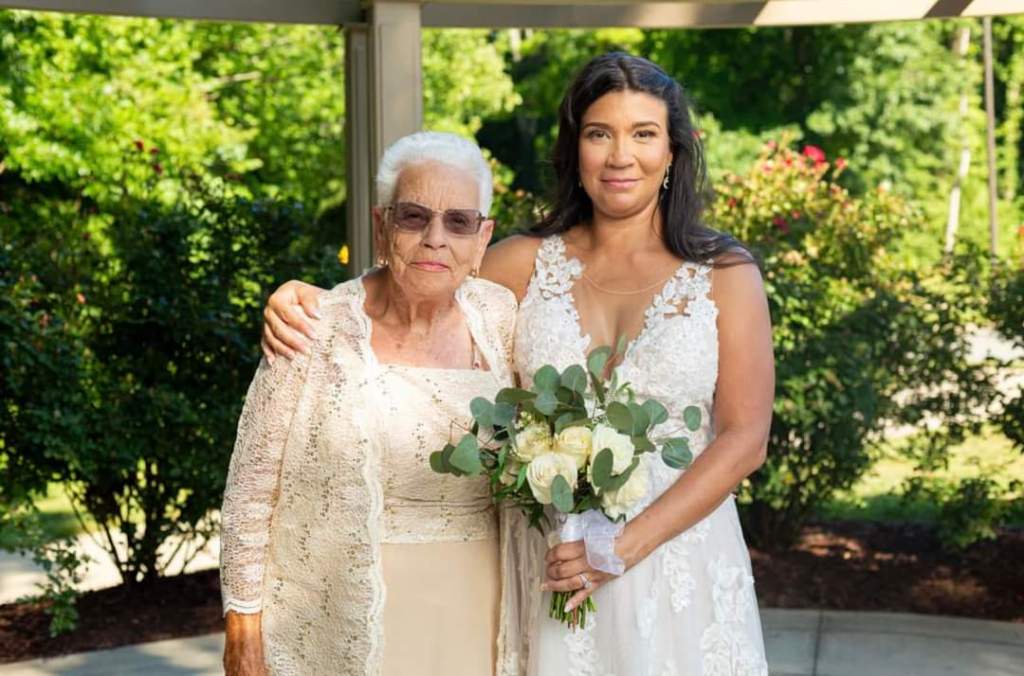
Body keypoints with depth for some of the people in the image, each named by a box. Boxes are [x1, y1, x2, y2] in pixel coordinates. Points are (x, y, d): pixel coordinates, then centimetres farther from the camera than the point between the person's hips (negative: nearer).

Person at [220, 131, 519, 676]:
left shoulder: (499, 316, -2)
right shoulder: (317, 331, -12)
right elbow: (251, 488, -8)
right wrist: (243, 630, -7)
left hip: (470, 625, 3)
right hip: (336, 626, -3)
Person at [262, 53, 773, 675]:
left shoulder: (725, 274, -3)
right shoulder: (529, 262, 1)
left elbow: (745, 438, -8)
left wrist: (625, 545, -16)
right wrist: (308, 302, -13)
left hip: (677, 551, -1)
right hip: (547, 564, 1)